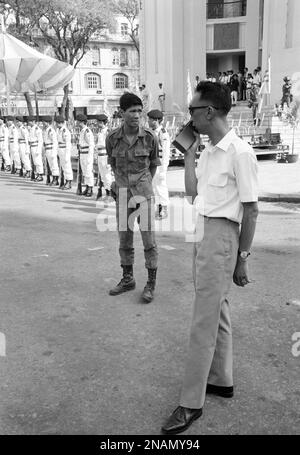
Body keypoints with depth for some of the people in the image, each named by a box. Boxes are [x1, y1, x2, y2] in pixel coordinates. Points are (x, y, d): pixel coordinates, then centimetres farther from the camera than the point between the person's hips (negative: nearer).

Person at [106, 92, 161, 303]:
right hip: (123, 195, 3)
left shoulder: (150, 137, -9)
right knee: (124, 239, 11)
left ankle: (151, 284, 12)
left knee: (149, 239, -1)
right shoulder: (112, 138, -4)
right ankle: (128, 279, 27)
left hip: (144, 193, -2)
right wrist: (122, 183, 12)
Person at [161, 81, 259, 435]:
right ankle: (221, 380, 34)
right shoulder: (208, 151, 10)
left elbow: (250, 210, -13)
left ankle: (191, 403, 9)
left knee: (204, 323, -3)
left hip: (220, 236, -9)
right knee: (217, 311, 18)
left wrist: (242, 259, -11)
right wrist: (188, 155, 7)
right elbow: (192, 193, 11)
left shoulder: (239, 152, -15)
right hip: (202, 233, 9)